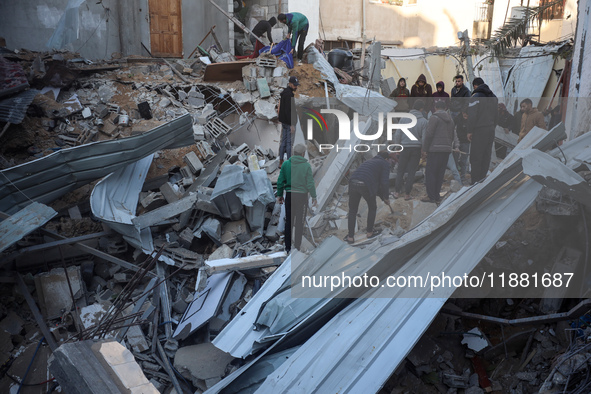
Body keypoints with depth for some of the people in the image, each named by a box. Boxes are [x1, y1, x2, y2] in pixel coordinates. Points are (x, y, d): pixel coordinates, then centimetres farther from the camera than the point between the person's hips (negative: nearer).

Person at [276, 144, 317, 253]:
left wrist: (279, 195, 12)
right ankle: (297, 246, 8)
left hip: (289, 195, 2)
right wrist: (314, 197, 1)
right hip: (302, 196, -2)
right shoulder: (306, 165, -6)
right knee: (299, 222, 6)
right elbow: (310, 183, -6)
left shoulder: (286, 164, 2)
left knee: (288, 222, 10)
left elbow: (280, 181, 4)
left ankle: (287, 247, 13)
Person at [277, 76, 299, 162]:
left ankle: (281, 161, 21)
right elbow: (288, 110, -25)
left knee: (284, 140, 14)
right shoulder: (289, 94, -20)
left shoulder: (285, 92, 11)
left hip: (284, 121, 10)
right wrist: (292, 125, -24)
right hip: (288, 122, -10)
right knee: (290, 142, -3)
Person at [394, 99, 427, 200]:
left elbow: (397, 134, -3)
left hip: (405, 148, 0)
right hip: (417, 148, 0)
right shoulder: (423, 121, -6)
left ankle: (397, 192, 9)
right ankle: (407, 194, 7)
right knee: (411, 171, 7)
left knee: (400, 170, 11)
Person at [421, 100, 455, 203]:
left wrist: (425, 149, -6)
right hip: (447, 149, 7)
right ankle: (436, 196, 11)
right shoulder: (450, 119, 18)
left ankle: (431, 196, -6)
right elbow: (452, 136, 21)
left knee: (430, 172, -3)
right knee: (440, 173, 9)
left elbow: (429, 134, -12)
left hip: (435, 149, -7)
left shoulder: (434, 117, -6)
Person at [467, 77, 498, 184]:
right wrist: (493, 127, 21)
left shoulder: (475, 97, -12)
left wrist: (469, 131, -10)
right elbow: (496, 114, 15)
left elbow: (472, 116, -17)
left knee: (476, 156, -1)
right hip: (491, 129, 7)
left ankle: (475, 180, 2)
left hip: (479, 131, -7)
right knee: (486, 155, 12)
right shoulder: (493, 96, 12)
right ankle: (483, 177, 19)